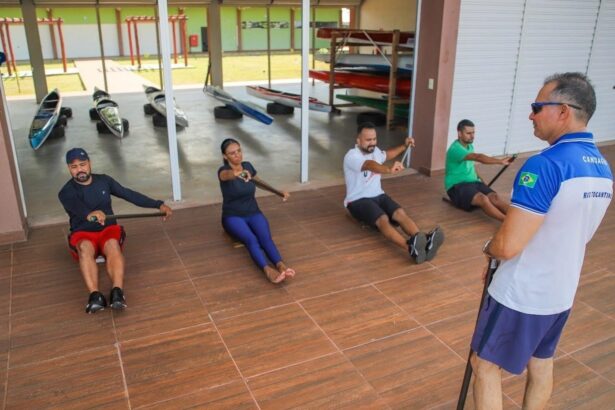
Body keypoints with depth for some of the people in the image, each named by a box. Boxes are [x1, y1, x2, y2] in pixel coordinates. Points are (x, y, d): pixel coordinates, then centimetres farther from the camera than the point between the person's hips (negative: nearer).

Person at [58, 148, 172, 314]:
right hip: (82, 234, -1)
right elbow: (76, 206, -27)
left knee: (113, 244, -36)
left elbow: (129, 194, 9)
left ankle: (117, 292, -53)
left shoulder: (104, 180, 9)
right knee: (85, 247, -38)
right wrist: (89, 214, -52)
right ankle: (95, 295, -51)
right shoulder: (66, 192, -4)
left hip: (108, 229, 1)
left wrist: (158, 204, 2)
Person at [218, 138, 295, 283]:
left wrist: (279, 192, 19)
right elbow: (227, 175, -43)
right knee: (251, 239, -36)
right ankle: (268, 270, -56)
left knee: (265, 237, -31)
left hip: (253, 213, 4)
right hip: (233, 217, -3)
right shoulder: (223, 171, -15)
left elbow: (258, 181, 24)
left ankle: (281, 265, -53)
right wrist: (238, 174, -66)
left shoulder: (247, 165, 2)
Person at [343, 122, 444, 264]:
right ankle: (411, 247, -60)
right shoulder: (352, 156, -17)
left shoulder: (375, 151, 10)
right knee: (383, 219, -36)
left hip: (378, 196, 7)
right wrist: (389, 170, -57)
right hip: (358, 201, -7)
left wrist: (404, 146, 26)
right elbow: (370, 165, -39)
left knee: (400, 213, -26)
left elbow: (386, 155, 36)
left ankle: (424, 242, -49)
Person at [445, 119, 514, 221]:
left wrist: (477, 178, 12)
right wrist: (501, 161, -41)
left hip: (473, 182, 7)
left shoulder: (470, 146, 13)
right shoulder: (455, 149, -18)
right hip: (457, 186, -7)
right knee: (483, 199, -35)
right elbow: (478, 157, -33)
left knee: (494, 197, -22)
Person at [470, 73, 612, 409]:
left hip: (522, 294, -8)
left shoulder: (546, 164, -27)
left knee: (486, 365, 9)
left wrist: (489, 248, -7)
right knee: (541, 363, 23)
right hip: (562, 291, 8)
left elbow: (508, 246, -30)